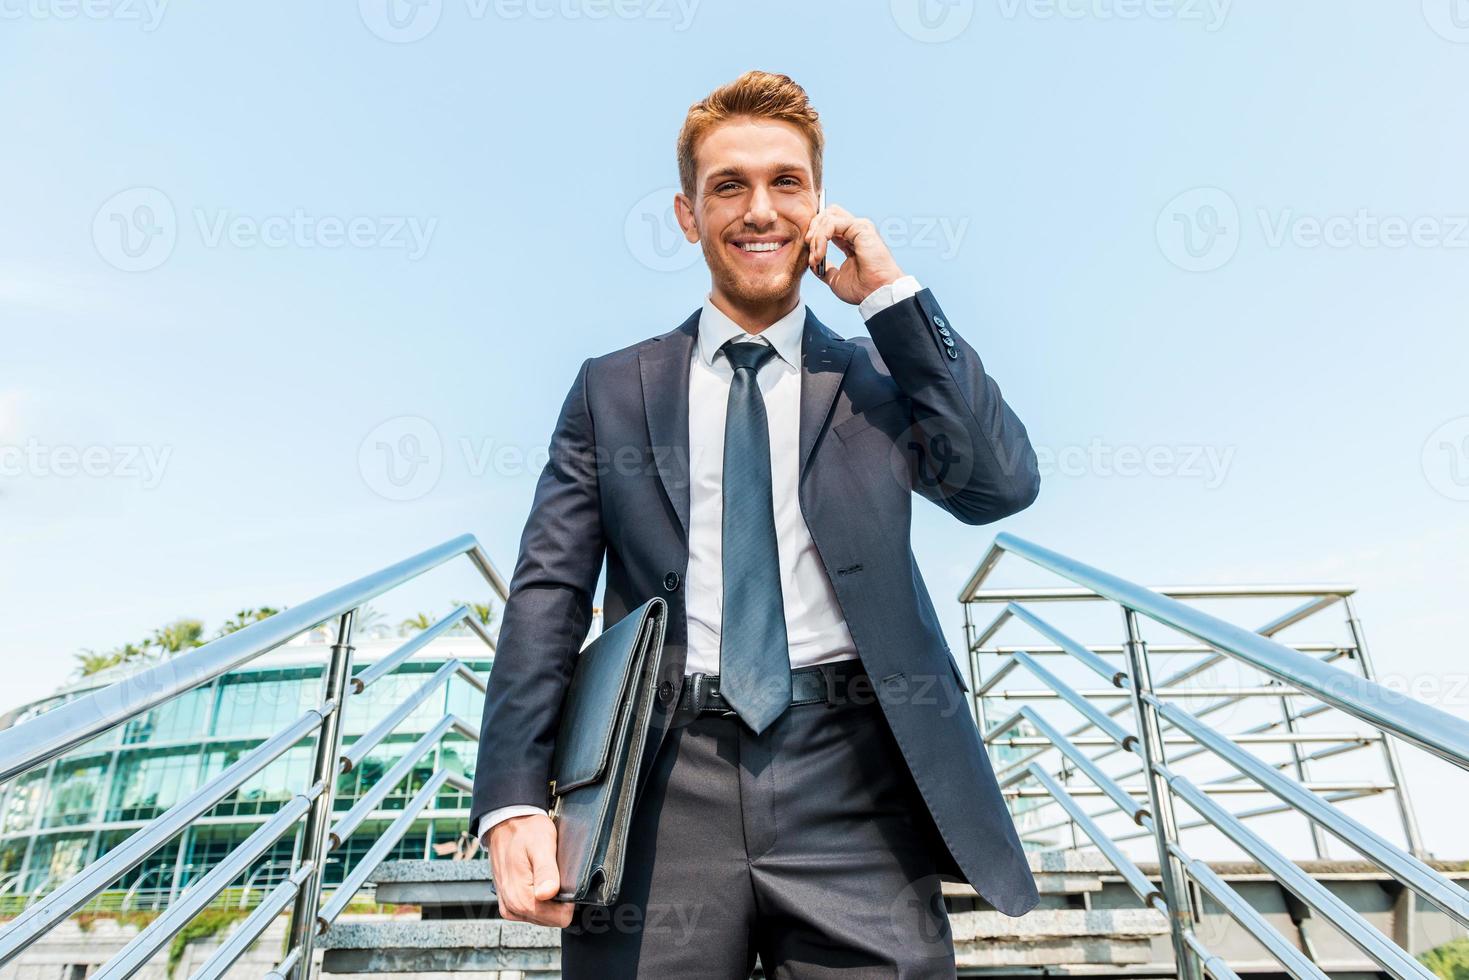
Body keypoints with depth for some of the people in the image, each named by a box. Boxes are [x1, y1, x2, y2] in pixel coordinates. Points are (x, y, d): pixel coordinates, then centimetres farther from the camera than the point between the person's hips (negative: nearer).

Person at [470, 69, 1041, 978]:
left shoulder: (881, 377, 10)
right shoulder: (613, 390, 10)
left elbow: (1002, 485, -5)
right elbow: (548, 592, 4)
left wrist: (892, 294, -4)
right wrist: (515, 801, -7)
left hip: (851, 786, 1)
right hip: (666, 782, 1)